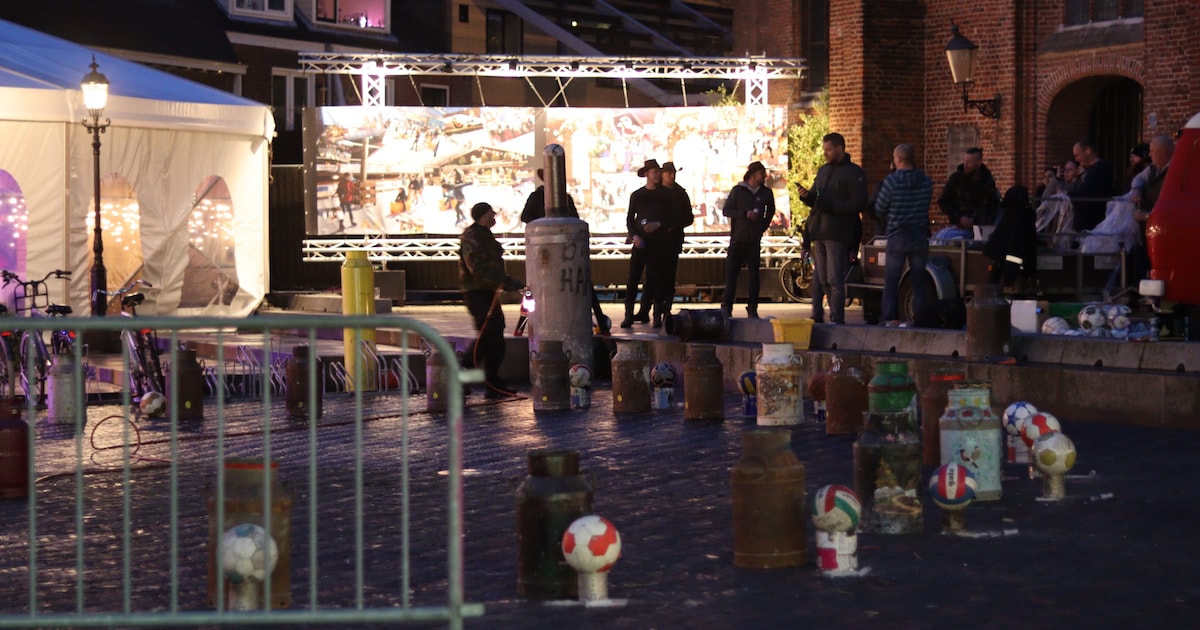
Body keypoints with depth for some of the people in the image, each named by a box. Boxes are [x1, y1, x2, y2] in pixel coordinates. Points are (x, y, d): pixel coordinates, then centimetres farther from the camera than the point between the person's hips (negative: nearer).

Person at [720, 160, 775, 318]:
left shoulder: (766, 193, 9)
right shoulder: (738, 191, 2)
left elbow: (770, 211, 25)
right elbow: (726, 210, -2)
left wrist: (763, 226, 11)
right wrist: (745, 214, -14)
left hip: (754, 240, 2)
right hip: (737, 239, -2)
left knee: (754, 275, 2)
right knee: (731, 273, -4)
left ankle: (752, 308, 6)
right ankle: (726, 307, -1)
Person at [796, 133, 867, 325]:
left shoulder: (854, 173, -3)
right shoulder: (823, 170, 21)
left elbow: (858, 205, -11)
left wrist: (830, 205, -18)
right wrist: (807, 196, 1)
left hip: (837, 235, -7)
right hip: (819, 233, 7)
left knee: (835, 279, -8)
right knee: (819, 278, 7)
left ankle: (836, 319, -6)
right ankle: (817, 315, 10)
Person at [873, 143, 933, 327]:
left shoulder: (891, 181, -12)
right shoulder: (926, 181, 0)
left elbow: (879, 209, -3)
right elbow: (925, 207, 12)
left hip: (897, 236, -3)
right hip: (920, 235, 4)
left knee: (891, 281, 3)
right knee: (919, 281, 9)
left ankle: (889, 318, 0)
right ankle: (921, 317, 8)